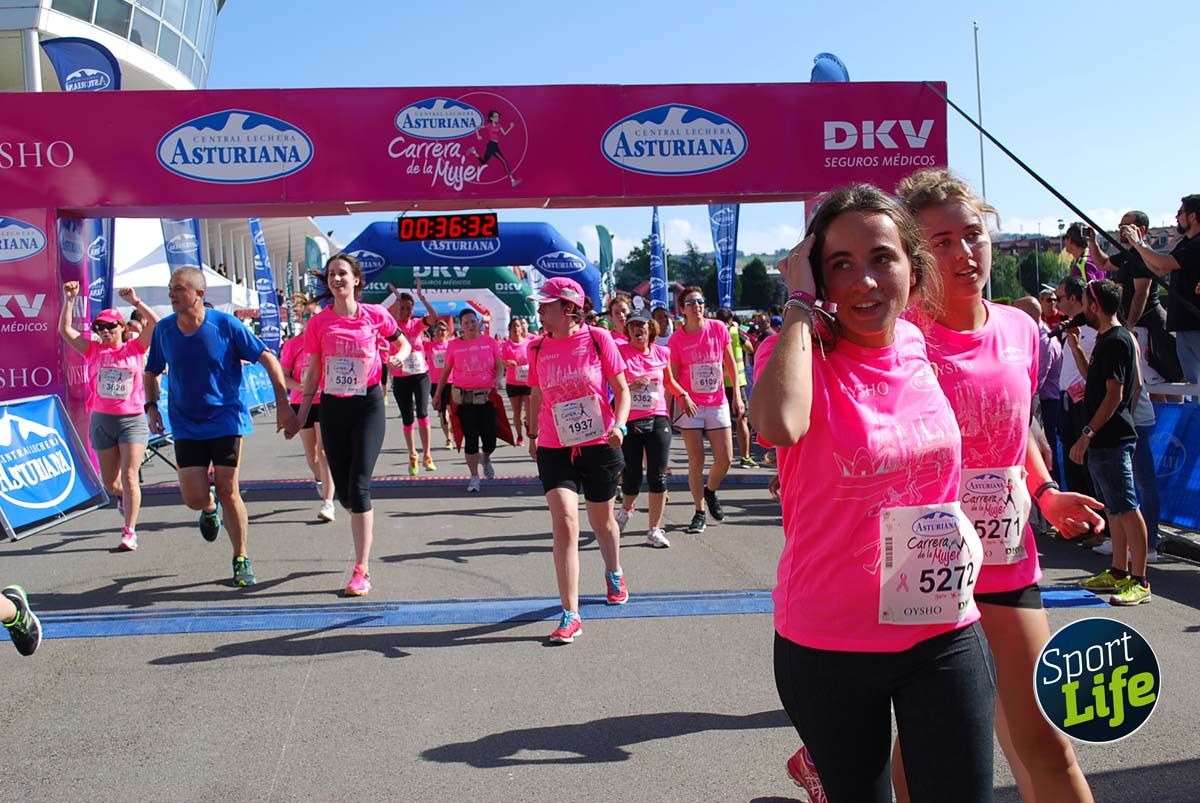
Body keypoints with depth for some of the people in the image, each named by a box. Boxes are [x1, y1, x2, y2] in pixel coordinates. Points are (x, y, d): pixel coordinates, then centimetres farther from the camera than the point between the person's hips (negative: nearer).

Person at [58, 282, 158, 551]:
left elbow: (155, 323, -10)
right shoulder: (94, 350, 5)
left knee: (129, 477, -10)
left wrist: (135, 301, -14)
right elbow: (65, 330, -1)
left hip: (132, 420, -3)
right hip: (102, 420, 3)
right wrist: (69, 300, -8)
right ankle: (124, 496, 47)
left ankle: (129, 532, -4)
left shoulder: (134, 348, 1)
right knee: (110, 483, 11)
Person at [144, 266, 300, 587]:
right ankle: (210, 509, 34)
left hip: (226, 420, -3)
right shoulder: (163, 329, 0)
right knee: (194, 498, -5)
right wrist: (151, 406, 1)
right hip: (186, 425, 3)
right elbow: (152, 372, 16)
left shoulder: (225, 325, -11)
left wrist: (283, 404, -11)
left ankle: (241, 560, 12)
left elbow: (268, 360, -6)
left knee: (228, 492, -5)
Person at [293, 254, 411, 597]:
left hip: (368, 404, -3)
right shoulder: (319, 322, 1)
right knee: (343, 490, 6)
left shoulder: (375, 315, -2)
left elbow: (403, 343, 12)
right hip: (332, 406, 3)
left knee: (359, 485, -11)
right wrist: (302, 413, 2)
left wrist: (399, 356, -11)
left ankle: (362, 570, -8)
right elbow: (313, 372, 6)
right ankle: (364, 524, 41)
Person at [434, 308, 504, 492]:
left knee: (490, 438, 0)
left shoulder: (490, 342, 3)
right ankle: (474, 477, 12)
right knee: (470, 439, 1)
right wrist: (438, 394, 13)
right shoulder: (454, 345, 4)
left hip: (487, 396, 0)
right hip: (464, 398, 0)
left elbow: (500, 365, 1)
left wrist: (498, 379, -20)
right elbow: (446, 371, 11)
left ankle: (486, 459, 35)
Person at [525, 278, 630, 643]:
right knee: (564, 522, -14)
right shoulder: (538, 348, 1)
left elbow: (621, 389, -2)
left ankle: (614, 574, 50)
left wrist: (619, 425, -17)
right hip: (554, 449, 1)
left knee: (602, 521, 17)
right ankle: (570, 616, -9)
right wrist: (533, 434, 19)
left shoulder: (598, 339, -8)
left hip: (599, 446, -1)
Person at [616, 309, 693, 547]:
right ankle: (627, 508, 38)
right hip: (630, 422, -2)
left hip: (658, 420, 2)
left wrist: (683, 395, 13)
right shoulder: (620, 352, -5)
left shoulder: (661, 353, 6)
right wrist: (631, 385, -22)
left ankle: (655, 530, 9)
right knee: (632, 478, 2)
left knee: (658, 477, -1)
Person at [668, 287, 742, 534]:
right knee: (696, 461, 0)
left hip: (717, 404, 2)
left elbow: (731, 364, 7)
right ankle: (699, 513, 13)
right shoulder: (677, 340, -5)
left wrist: (737, 395, 2)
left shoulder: (718, 328, -1)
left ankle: (710, 491, 32)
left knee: (724, 460, 1)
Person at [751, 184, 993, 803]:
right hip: (827, 643, -3)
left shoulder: (923, 351, 2)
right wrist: (799, 303, -24)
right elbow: (779, 426, -35)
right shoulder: (800, 353, -11)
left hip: (942, 632, 4)